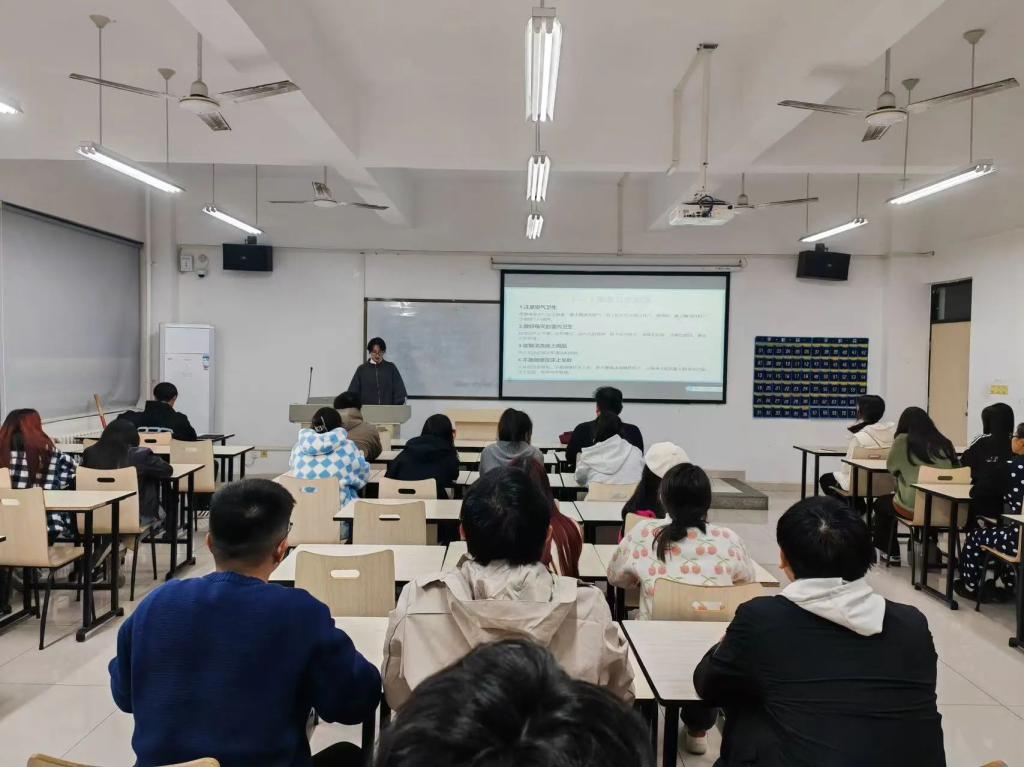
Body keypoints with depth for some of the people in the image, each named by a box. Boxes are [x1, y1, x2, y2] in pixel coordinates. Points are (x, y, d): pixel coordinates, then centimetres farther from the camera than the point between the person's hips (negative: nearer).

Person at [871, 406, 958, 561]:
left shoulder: (903, 440, -5)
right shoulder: (944, 444, 4)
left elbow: (891, 467, 7)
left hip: (912, 507, -4)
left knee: (881, 503, 27)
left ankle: (891, 553, 30)